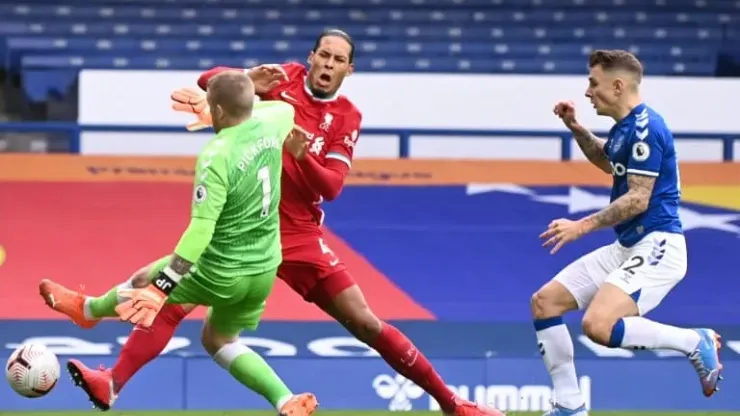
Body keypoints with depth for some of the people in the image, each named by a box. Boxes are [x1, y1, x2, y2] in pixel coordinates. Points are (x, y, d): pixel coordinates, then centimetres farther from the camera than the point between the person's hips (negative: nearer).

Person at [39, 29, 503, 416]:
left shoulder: (347, 118, 1)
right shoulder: (285, 79, 0)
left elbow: (331, 186, -9)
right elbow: (209, 80, -5)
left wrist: (301, 154, -27)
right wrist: (248, 81, -25)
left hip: (298, 236, 0)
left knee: (365, 322, -1)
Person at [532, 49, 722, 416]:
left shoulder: (645, 128, -16)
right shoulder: (625, 126, 13)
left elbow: (638, 199, -22)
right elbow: (607, 161, 36)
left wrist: (583, 226, -22)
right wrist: (575, 128, 22)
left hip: (656, 248, -10)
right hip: (626, 247, 10)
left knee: (598, 326, -29)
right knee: (545, 301, 7)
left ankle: (695, 343, -10)